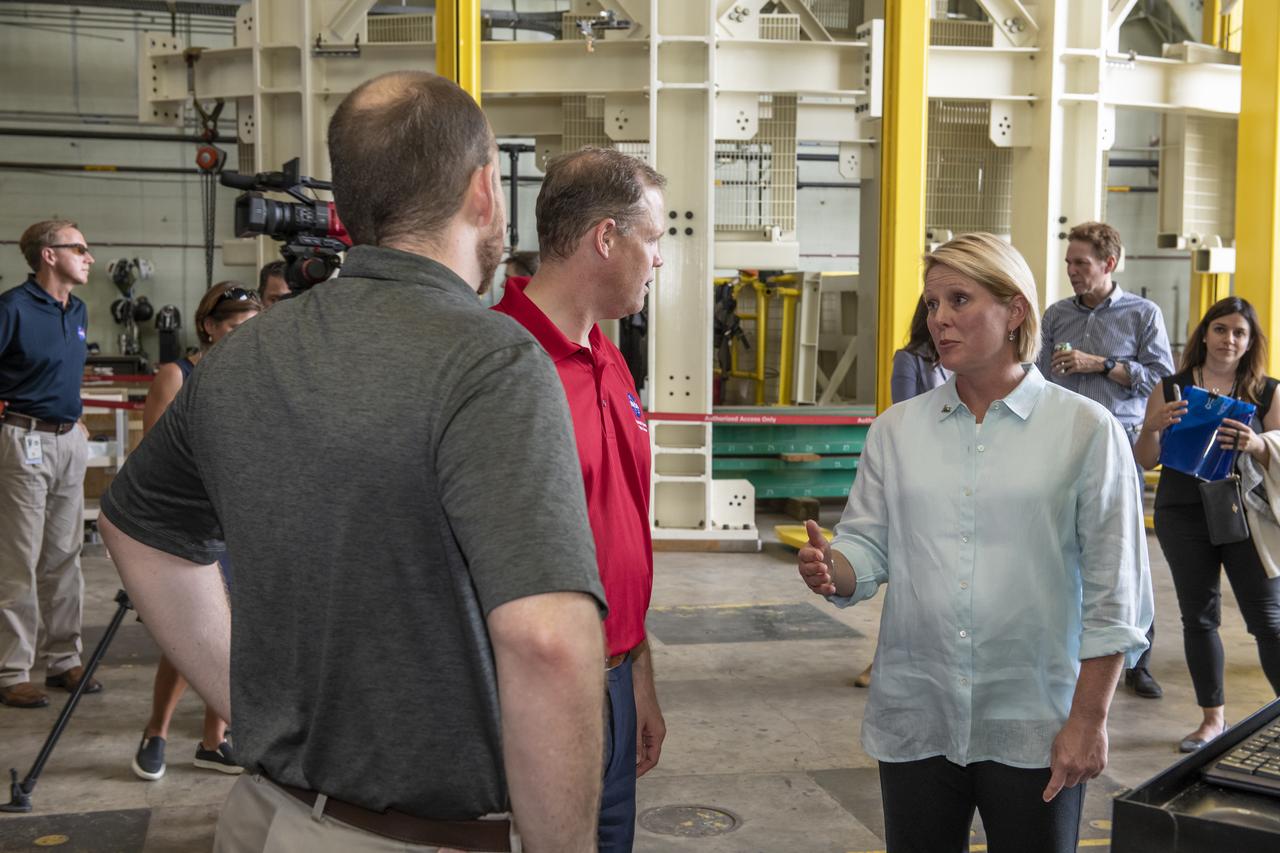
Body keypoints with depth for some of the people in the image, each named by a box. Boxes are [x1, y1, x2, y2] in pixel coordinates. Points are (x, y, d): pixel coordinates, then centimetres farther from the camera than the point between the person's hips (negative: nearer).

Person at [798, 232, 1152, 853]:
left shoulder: (1085, 430, -4)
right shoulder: (896, 429, 6)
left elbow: (1113, 597, -4)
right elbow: (867, 547, 4)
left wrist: (1088, 719, -7)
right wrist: (829, 568, -19)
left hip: (1033, 731, -3)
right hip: (914, 722, 3)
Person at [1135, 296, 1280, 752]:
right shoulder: (1171, 388, 4)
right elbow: (1146, 461, 5)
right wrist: (1153, 427, -16)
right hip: (1184, 515, 1)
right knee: (1199, 617, 9)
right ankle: (1212, 719, 22)